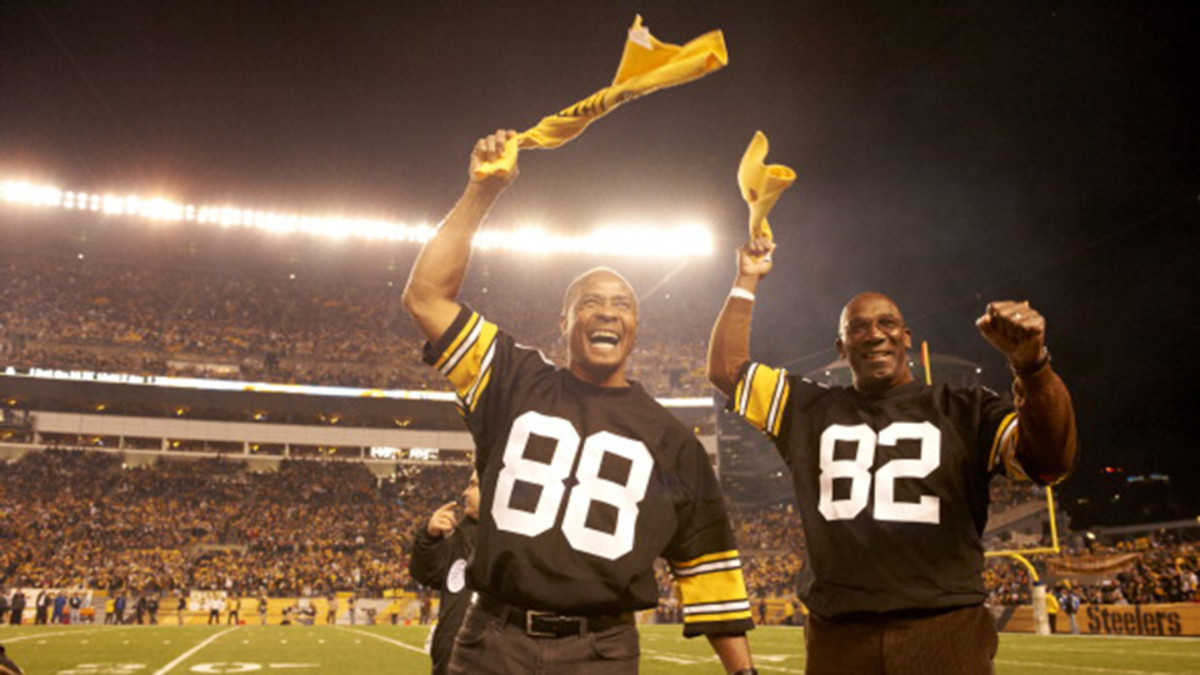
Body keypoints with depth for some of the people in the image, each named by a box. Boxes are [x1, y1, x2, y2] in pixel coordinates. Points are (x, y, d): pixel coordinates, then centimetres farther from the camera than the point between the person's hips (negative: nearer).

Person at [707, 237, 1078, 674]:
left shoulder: (964, 410, 8)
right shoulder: (811, 409, 13)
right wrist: (748, 281, 13)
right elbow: (726, 369, 14)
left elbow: (1051, 462, -7)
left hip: (948, 634, -1)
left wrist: (1031, 363, -24)